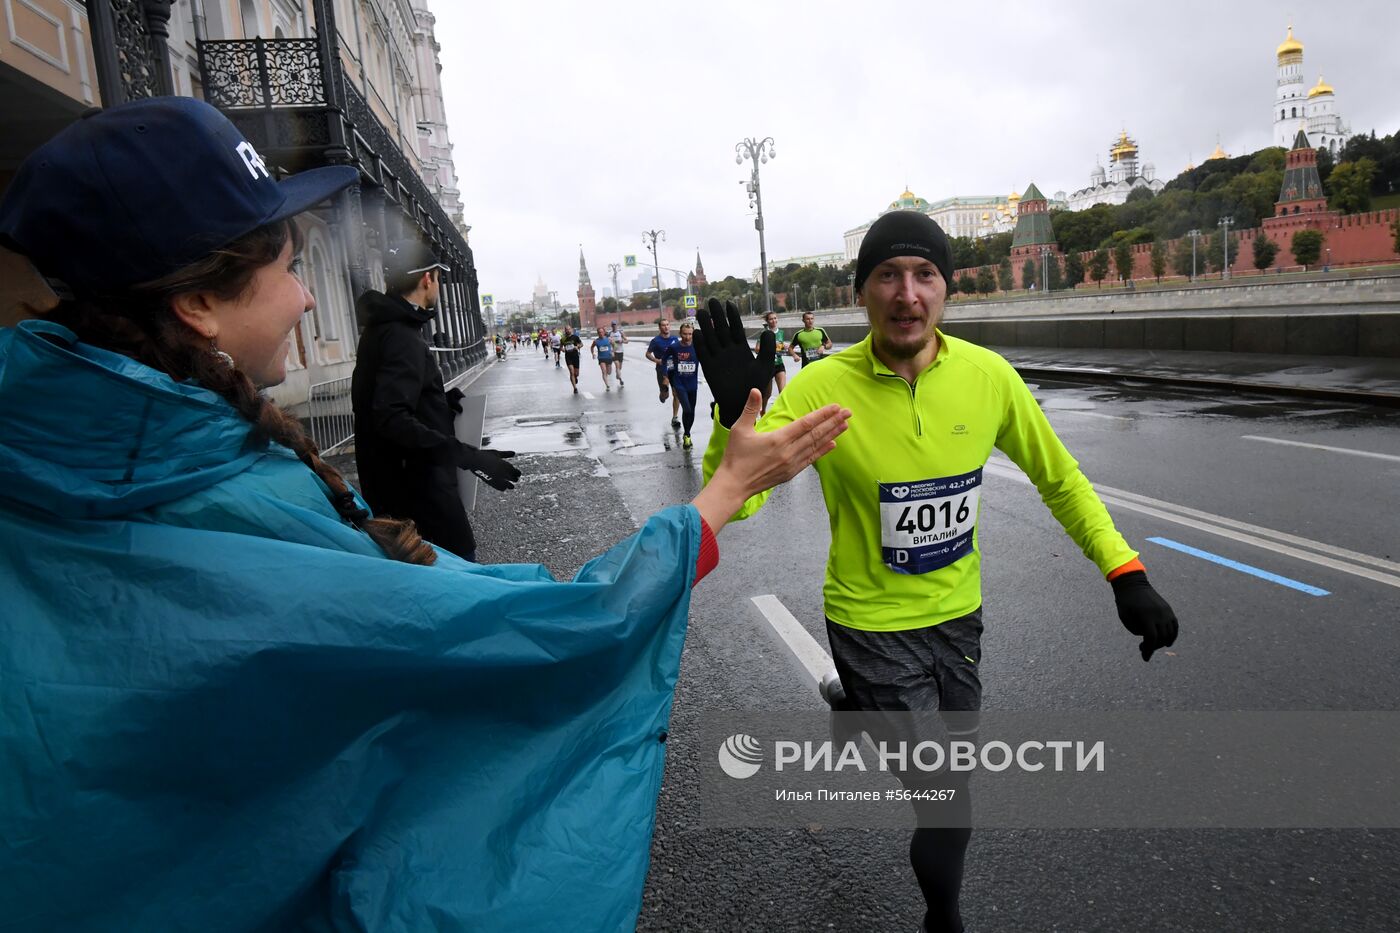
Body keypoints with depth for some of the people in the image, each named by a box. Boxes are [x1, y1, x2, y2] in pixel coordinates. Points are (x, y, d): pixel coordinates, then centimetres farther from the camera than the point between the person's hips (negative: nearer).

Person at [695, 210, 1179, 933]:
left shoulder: (988, 375, -11)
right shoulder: (822, 388, -21)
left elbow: (1060, 479, 2)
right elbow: (734, 500, -26)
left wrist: (1126, 573, -5)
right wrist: (735, 415, -43)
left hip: (958, 612, 4)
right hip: (870, 621, -4)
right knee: (946, 793, -1)